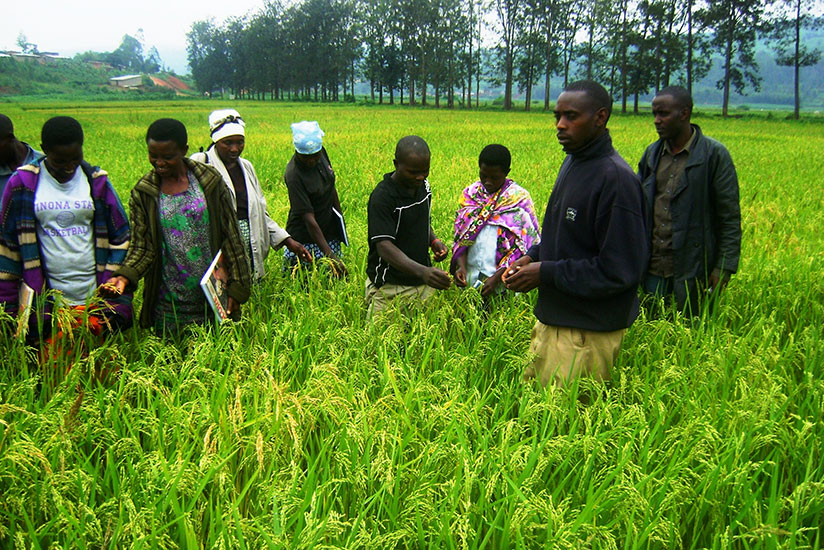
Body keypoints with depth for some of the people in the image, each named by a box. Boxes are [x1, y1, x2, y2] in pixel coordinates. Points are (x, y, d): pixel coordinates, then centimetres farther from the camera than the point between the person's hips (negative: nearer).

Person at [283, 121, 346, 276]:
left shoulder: (321, 153, -6)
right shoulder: (294, 175, -26)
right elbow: (308, 218, -29)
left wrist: (341, 219, 19)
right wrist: (329, 254, -33)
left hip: (329, 231, 7)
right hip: (305, 239, -6)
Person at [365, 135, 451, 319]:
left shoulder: (423, 185, 5)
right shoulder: (382, 197, -19)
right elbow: (384, 247, -27)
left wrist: (434, 241, -1)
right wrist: (422, 271, -41)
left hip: (424, 283, 7)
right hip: (391, 288, -7)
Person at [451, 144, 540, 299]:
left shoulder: (519, 198, -7)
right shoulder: (470, 194, 5)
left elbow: (522, 247, -10)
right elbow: (460, 235, 6)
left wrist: (496, 277, -18)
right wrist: (461, 266, -11)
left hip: (504, 283, -3)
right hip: (470, 278, 3)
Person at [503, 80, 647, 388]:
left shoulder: (616, 178, -21)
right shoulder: (573, 161, 9)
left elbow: (620, 270, -23)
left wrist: (546, 274, -19)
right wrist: (534, 256, 3)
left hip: (587, 333, -9)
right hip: (553, 317, 9)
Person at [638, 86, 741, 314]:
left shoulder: (714, 155, -6)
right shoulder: (652, 153, 10)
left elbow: (730, 217, -6)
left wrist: (724, 267, -11)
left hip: (692, 269, -4)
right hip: (653, 267, 5)